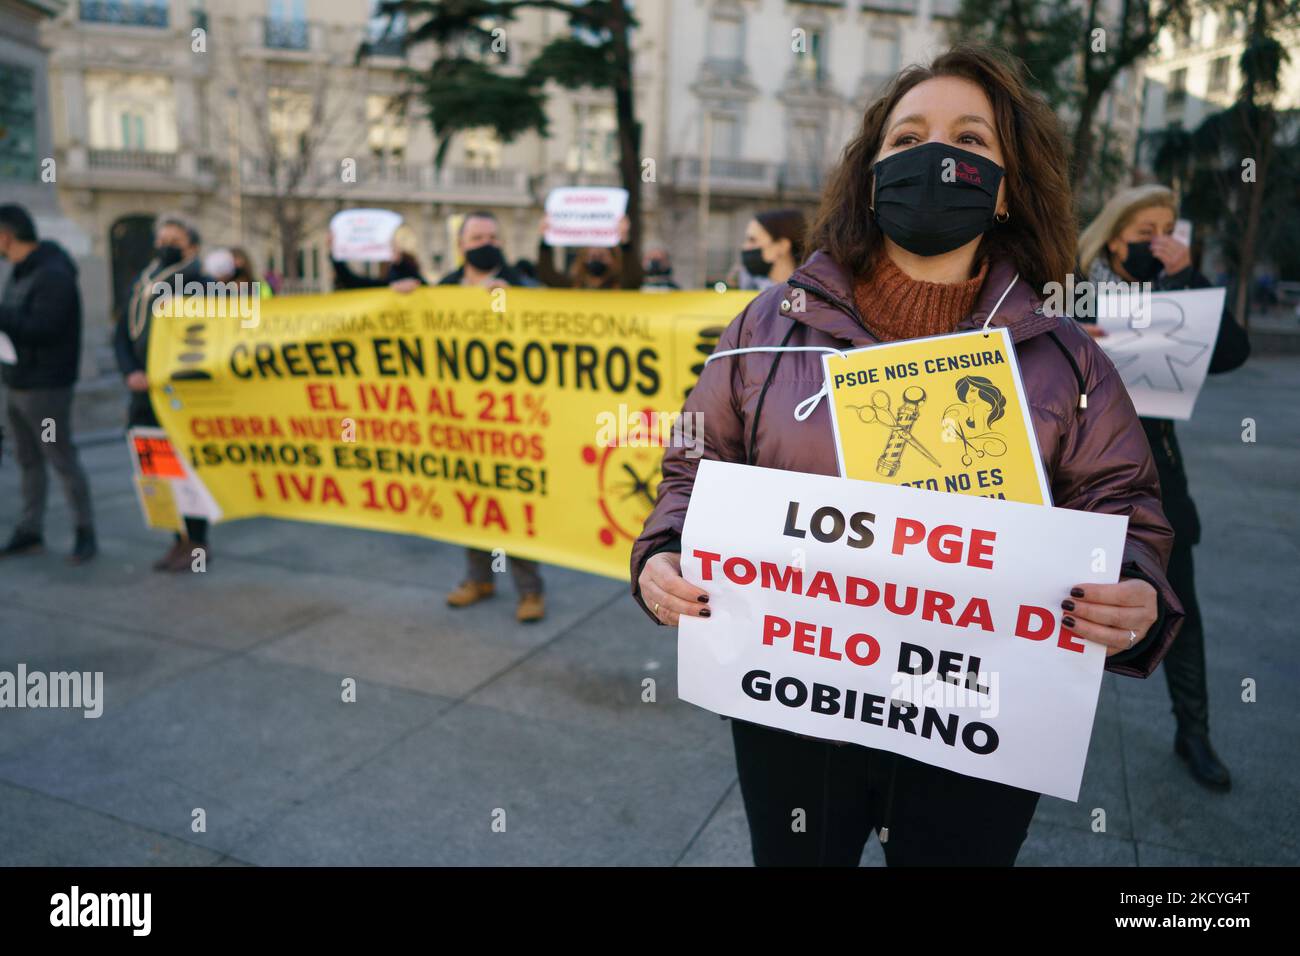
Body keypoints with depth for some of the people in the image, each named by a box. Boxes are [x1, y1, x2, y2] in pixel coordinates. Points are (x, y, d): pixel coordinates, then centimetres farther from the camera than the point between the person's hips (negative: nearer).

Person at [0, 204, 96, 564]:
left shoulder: (53, 275, -17)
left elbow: (40, 328, -25)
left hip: (45, 386, -9)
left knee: (62, 459, -3)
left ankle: (85, 532, 7)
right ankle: (29, 532, 20)